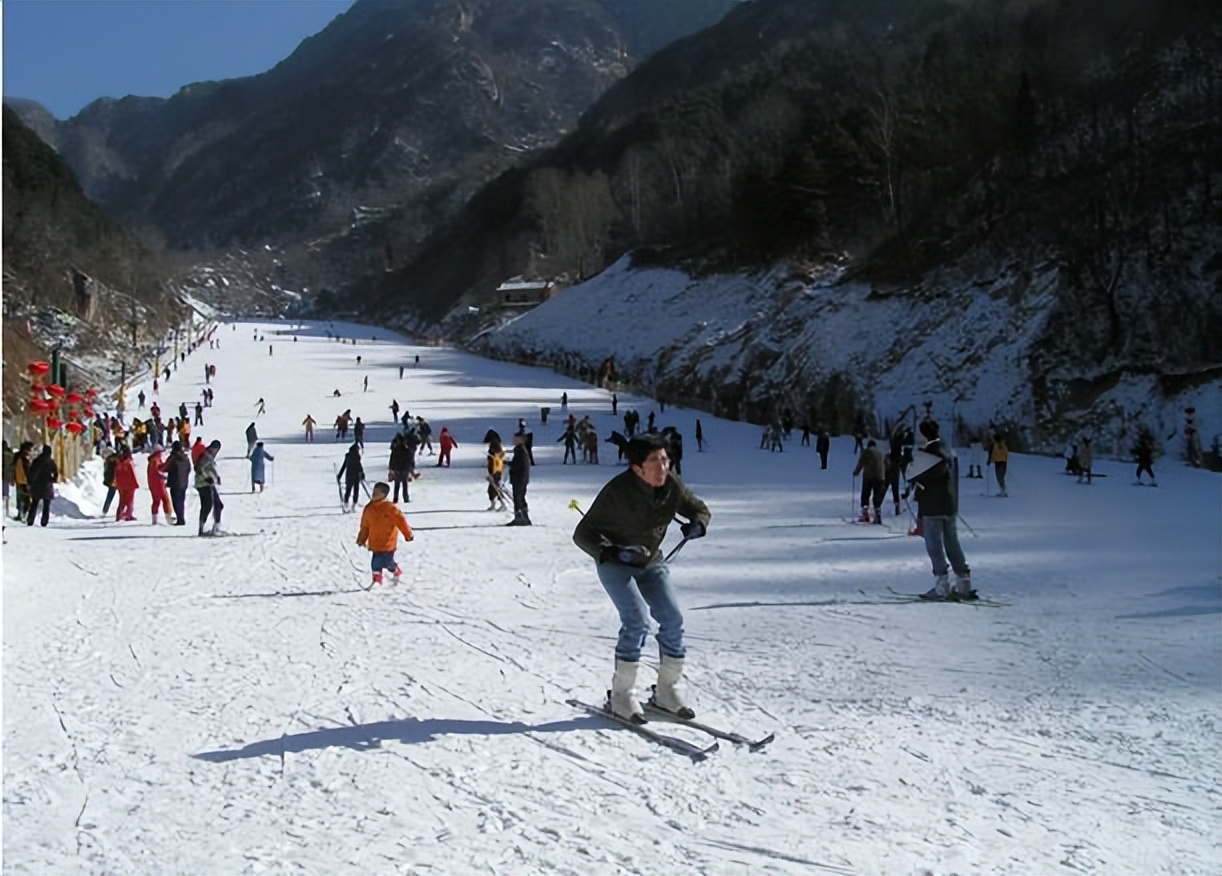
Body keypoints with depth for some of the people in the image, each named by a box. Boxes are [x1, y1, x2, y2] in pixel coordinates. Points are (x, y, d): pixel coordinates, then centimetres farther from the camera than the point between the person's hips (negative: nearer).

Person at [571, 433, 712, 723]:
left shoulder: (672, 486, -14)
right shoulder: (617, 491, -28)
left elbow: (700, 509, 4)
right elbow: (582, 535, -23)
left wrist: (697, 525, -21)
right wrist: (614, 553, -39)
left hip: (651, 563, 5)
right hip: (614, 564, -5)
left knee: (672, 619, -5)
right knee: (637, 619, -21)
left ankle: (667, 690, 12)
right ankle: (622, 693, -7)